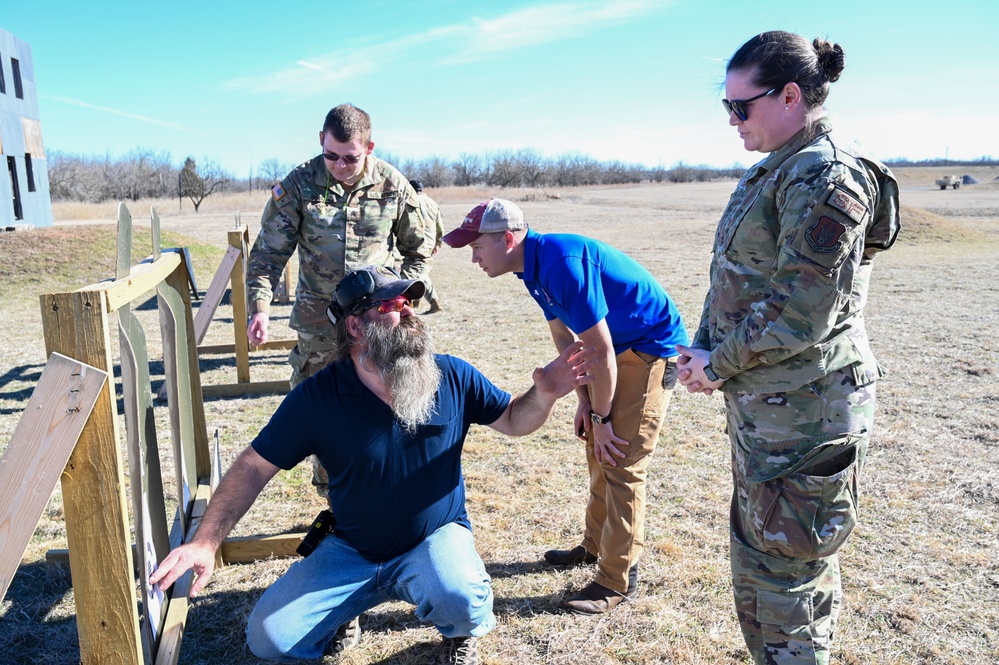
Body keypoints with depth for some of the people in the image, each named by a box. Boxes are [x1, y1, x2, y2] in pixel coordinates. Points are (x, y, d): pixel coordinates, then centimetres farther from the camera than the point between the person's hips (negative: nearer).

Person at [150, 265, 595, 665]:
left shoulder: (453, 377, -11)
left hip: (436, 538, -1)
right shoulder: (317, 397, -13)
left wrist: (544, 394, -20)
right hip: (350, 552, 1)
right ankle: (343, 613, 22)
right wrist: (205, 542, -21)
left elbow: (513, 421, 2)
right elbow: (254, 467, -10)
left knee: (459, 597, -33)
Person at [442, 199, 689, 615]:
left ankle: (618, 580, 6)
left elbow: (600, 351, -26)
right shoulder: (534, 267, 0)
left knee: (622, 463, -7)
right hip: (620, 349, 10)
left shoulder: (562, 262, -30)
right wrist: (584, 402, 6)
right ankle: (596, 545, 33)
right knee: (598, 451, 16)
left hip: (651, 350, -10)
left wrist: (600, 418, -15)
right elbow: (564, 337, 9)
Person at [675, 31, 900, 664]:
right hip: (763, 403, 10)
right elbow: (731, 278, 15)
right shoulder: (774, 172, 13)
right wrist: (704, 347, 1)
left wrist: (719, 365, -11)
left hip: (803, 410, -10)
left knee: (779, 569, 3)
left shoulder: (825, 175, -17)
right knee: (772, 551, 22)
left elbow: (799, 313, -22)